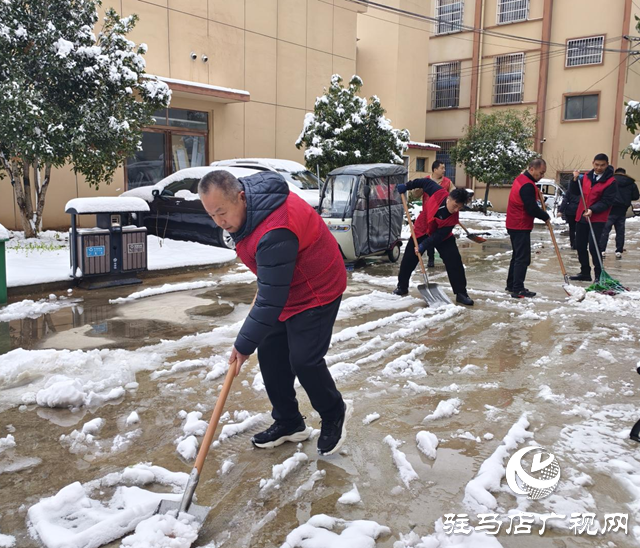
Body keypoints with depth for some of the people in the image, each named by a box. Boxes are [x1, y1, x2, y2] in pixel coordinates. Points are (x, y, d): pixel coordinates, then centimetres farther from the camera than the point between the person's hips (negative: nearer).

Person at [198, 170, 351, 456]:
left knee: (303, 360, -9)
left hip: (316, 290, -9)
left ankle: (334, 413, 19)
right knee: (271, 355, 7)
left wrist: (244, 345, -24)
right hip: (281, 287, 9)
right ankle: (289, 423, 23)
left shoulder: (275, 234, -37)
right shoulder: (244, 200, -7)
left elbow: (271, 302, -33)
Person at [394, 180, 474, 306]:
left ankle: (461, 293, -7)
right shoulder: (438, 193, -28)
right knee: (408, 259, 5)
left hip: (442, 236, -2)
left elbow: (439, 235, -27)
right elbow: (426, 182, -9)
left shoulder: (453, 218, -28)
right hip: (422, 230, 2)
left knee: (454, 261, -15)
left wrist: (424, 246, -33)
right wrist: (407, 186, -8)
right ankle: (402, 287, 25)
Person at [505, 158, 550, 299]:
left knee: (517, 256, 17)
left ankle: (511, 285, 24)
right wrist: (545, 216, -5)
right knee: (523, 258, -7)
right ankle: (518, 289, -6)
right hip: (521, 227, -10)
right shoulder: (527, 186, -21)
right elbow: (532, 209, -22)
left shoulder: (521, 179, 12)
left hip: (514, 225, 11)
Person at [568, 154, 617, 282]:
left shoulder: (611, 181, -9)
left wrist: (593, 210, -26)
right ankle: (585, 272, 24)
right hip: (581, 217, 6)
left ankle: (599, 275, 0)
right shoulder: (586, 177, 8)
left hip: (597, 219, -6)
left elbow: (607, 202, -14)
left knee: (593, 246, -12)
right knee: (580, 246, 10)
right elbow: (575, 192, 11)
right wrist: (575, 180, -5)